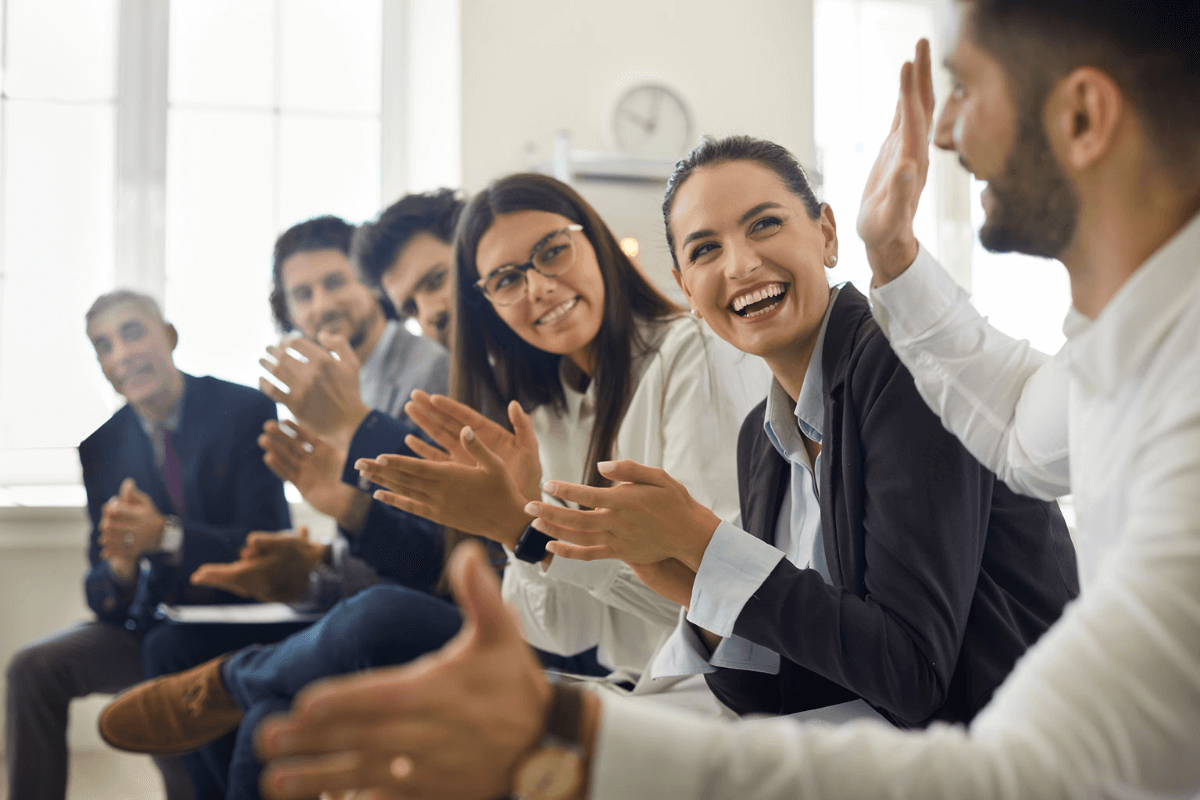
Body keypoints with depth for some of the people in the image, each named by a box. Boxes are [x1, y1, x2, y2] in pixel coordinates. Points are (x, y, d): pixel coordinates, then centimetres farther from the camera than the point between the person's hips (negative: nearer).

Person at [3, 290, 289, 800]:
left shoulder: (245, 411, -7)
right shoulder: (101, 447, 6)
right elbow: (101, 595, 6)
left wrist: (166, 535, -28)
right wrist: (119, 567, -20)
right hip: (149, 627, 5)